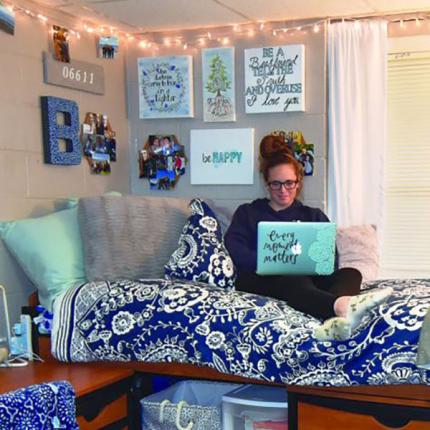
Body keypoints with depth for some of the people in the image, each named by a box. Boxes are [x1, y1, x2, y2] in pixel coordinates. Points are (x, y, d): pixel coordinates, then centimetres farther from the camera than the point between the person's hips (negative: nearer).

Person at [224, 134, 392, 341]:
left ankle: (334, 322, -64)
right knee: (293, 280, -39)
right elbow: (234, 249, 2)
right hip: (260, 279, -2)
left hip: (306, 277, 3)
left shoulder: (314, 216, 27)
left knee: (350, 274, -29)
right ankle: (344, 306, -69)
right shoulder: (247, 213, 24)